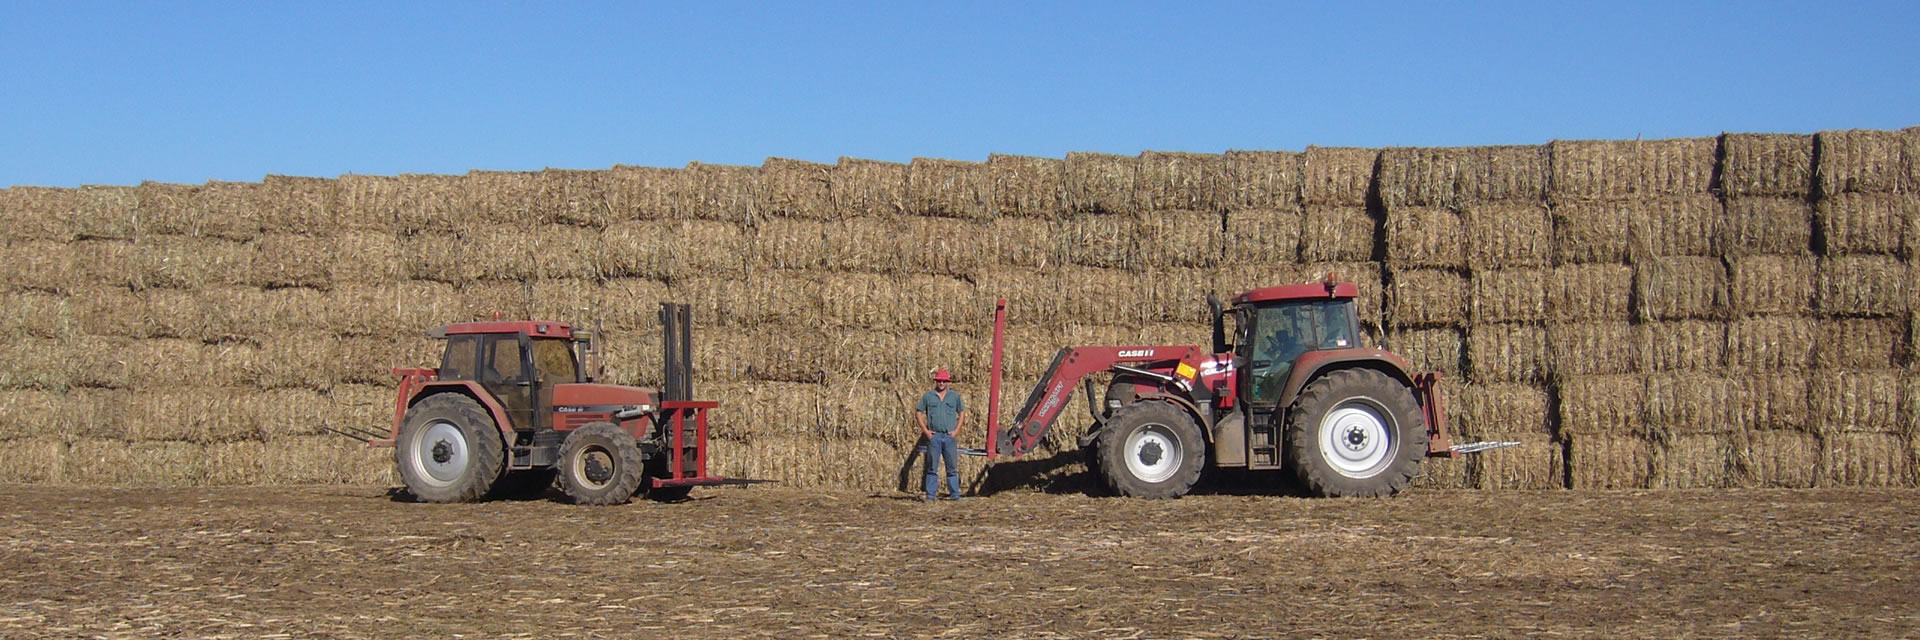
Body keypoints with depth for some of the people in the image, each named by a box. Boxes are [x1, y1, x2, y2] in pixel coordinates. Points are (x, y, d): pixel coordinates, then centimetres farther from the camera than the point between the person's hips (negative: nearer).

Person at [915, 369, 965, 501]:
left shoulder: (955, 396, 9)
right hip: (934, 436, -1)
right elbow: (918, 413, 8)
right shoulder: (928, 396, 5)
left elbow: (962, 413, 15)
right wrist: (925, 430, 0)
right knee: (932, 467, 0)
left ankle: (955, 494, 10)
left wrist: (956, 430, 4)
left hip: (950, 436, 1)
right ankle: (930, 495, 2)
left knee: (952, 467, 5)